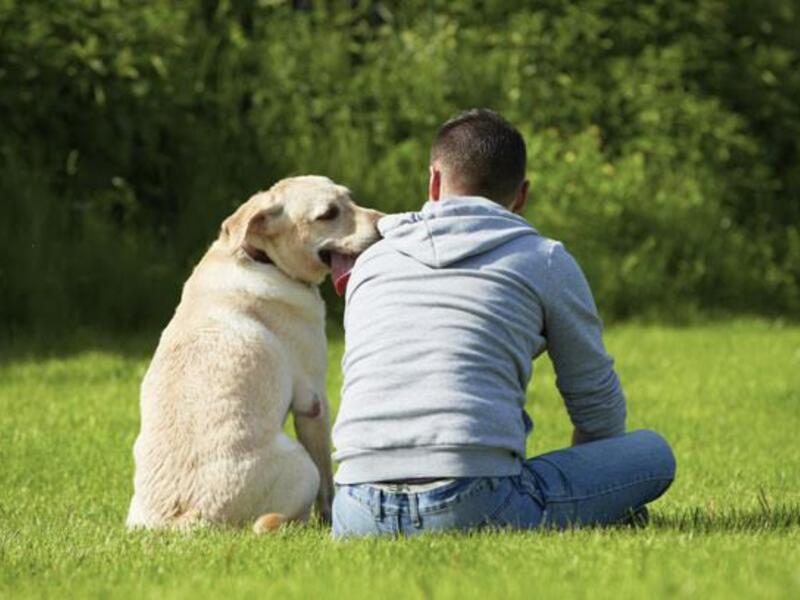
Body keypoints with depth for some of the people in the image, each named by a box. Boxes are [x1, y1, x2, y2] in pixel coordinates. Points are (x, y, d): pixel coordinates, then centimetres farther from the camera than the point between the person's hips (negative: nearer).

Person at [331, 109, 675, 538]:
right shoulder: (546, 261, 11)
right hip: (476, 506, -4)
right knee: (653, 453, 15)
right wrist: (579, 492, 38)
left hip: (360, 517, 4)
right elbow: (598, 406, 18)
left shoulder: (369, 263, 22)